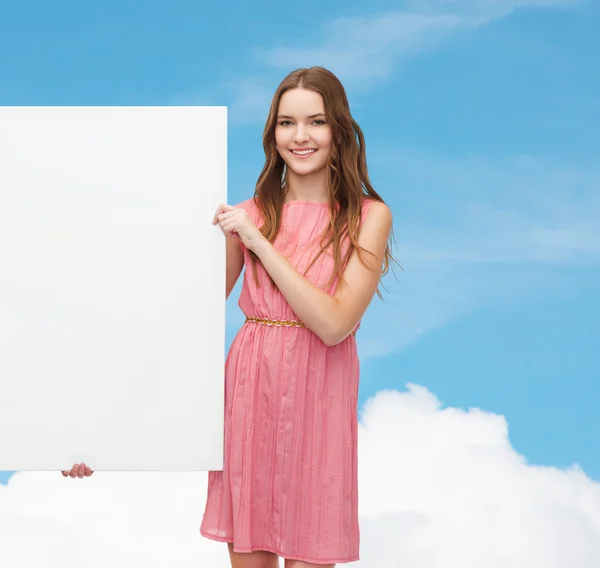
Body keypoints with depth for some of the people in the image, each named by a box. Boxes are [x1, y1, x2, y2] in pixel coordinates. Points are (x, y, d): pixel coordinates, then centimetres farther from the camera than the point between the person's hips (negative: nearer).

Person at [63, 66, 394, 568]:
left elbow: (334, 324, -15)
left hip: (317, 399, -2)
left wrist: (258, 241, -14)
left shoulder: (369, 216, -3)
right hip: (248, 391, 2)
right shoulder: (248, 215, 3)